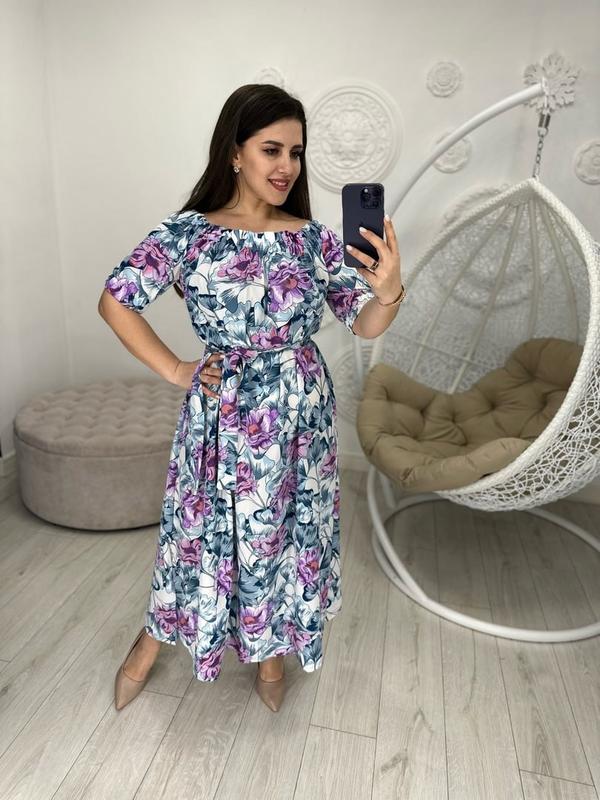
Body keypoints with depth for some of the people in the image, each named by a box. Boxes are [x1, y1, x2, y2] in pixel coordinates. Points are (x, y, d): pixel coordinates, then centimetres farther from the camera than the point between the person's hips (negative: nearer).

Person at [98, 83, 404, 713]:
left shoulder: (315, 238, 1)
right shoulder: (189, 232, -6)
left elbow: (364, 325, -1)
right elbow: (115, 301, -3)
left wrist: (387, 291, -23)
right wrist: (175, 371, -5)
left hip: (301, 411, 3)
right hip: (224, 410, -2)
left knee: (290, 529, 15)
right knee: (205, 529, 12)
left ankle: (271, 650, 43)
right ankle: (152, 642, 42)